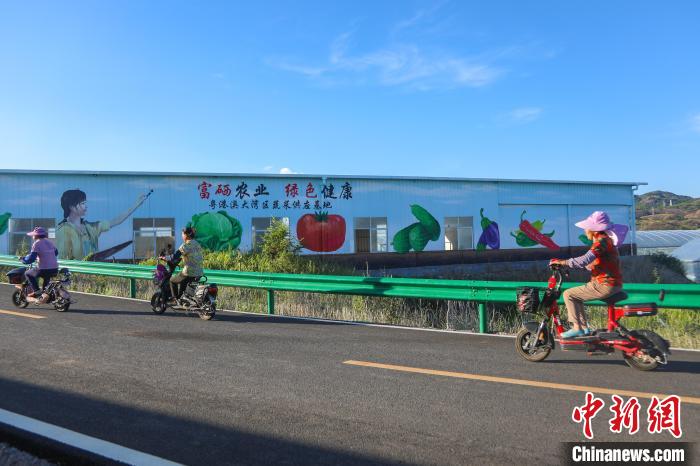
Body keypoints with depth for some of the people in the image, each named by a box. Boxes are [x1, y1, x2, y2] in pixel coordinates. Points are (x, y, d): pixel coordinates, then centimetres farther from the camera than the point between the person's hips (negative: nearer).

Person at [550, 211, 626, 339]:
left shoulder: (601, 242, -17)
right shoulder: (606, 240, 15)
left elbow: (584, 260, -30)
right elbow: (590, 264, 18)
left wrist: (562, 262, -22)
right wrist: (567, 263, 11)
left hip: (605, 286, -10)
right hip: (614, 284, 10)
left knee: (569, 294, -7)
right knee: (576, 295, 21)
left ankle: (577, 328, -4)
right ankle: (584, 328, 22)